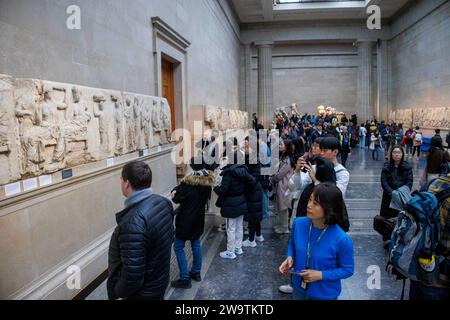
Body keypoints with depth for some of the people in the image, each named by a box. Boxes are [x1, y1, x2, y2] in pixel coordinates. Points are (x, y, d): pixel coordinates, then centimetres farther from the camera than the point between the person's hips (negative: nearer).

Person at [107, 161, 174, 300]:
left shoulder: (133, 222, -34)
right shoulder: (163, 202, -8)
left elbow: (132, 276, -30)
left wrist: (117, 292, -12)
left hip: (142, 293, -7)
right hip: (160, 280, 7)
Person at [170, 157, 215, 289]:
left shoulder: (189, 182, -23)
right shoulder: (208, 180, -3)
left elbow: (176, 199, -17)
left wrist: (175, 192, 3)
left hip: (186, 219, -7)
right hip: (199, 218, 7)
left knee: (178, 247, 5)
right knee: (196, 243, 21)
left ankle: (185, 279, 7)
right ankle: (196, 272, 32)